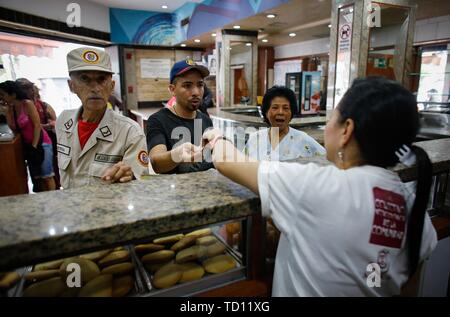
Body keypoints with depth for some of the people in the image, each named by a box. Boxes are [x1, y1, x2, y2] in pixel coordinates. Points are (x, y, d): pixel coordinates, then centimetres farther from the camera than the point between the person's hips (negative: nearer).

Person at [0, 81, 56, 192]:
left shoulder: (27, 104, -11)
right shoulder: (11, 108, 9)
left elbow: (37, 125, -15)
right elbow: (14, 128, 2)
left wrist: (34, 146, -17)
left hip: (41, 143, -7)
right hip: (28, 145, 7)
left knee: (46, 176, -6)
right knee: (38, 177, 10)